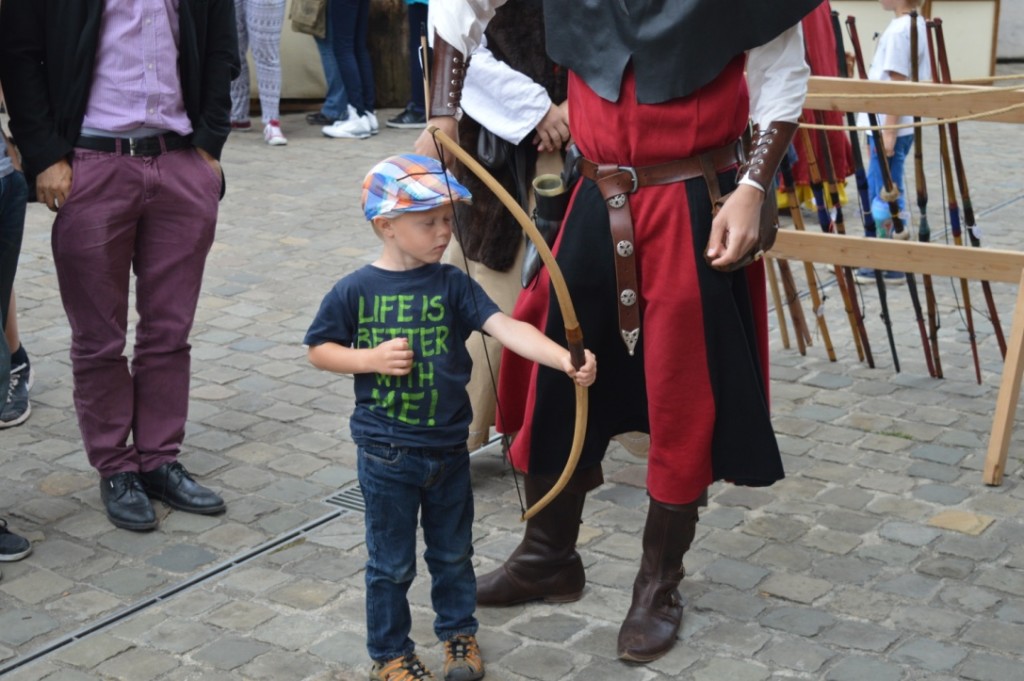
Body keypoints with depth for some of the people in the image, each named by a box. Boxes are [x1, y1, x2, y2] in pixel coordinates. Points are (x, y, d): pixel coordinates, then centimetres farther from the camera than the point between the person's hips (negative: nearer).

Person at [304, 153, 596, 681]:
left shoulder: (452, 285, -7)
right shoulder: (354, 292, -9)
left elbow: (506, 327, -19)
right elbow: (319, 351, 1)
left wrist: (566, 360, -34)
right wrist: (370, 359, -17)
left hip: (448, 446, 2)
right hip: (386, 454, -2)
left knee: (453, 552, 19)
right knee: (391, 562, 12)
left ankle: (458, 632, 40)